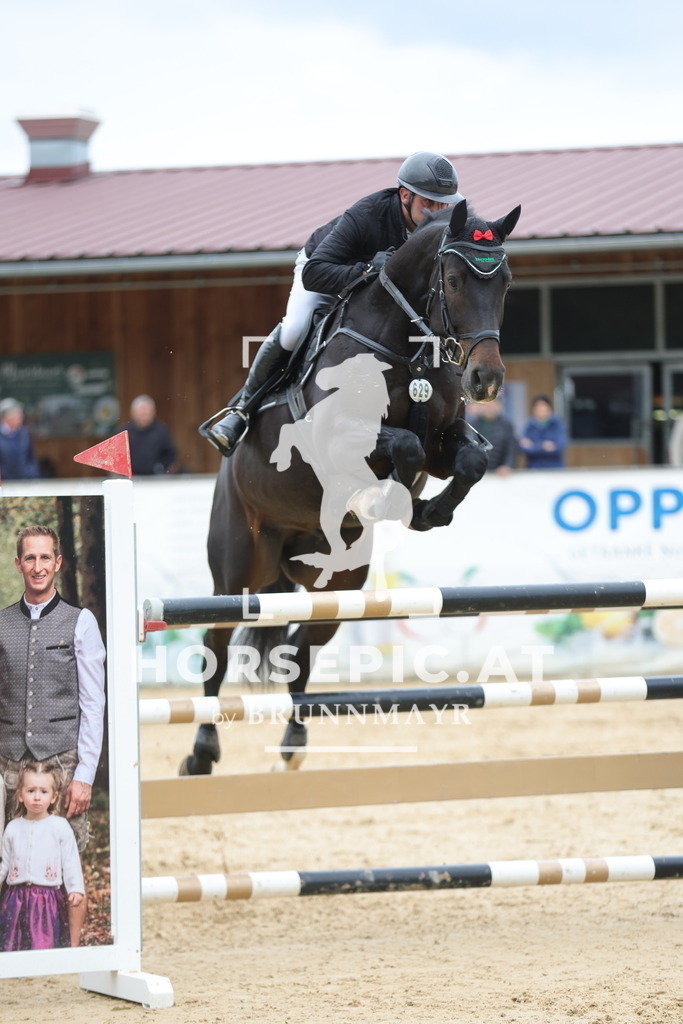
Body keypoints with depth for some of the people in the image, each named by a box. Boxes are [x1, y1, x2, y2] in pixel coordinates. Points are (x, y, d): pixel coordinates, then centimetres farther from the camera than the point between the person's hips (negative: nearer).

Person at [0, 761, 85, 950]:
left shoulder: (60, 827, 0)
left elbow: (70, 862, 0)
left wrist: (76, 889, -5)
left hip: (48, 897, -3)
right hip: (16, 897, 3)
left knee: (45, 945, -7)